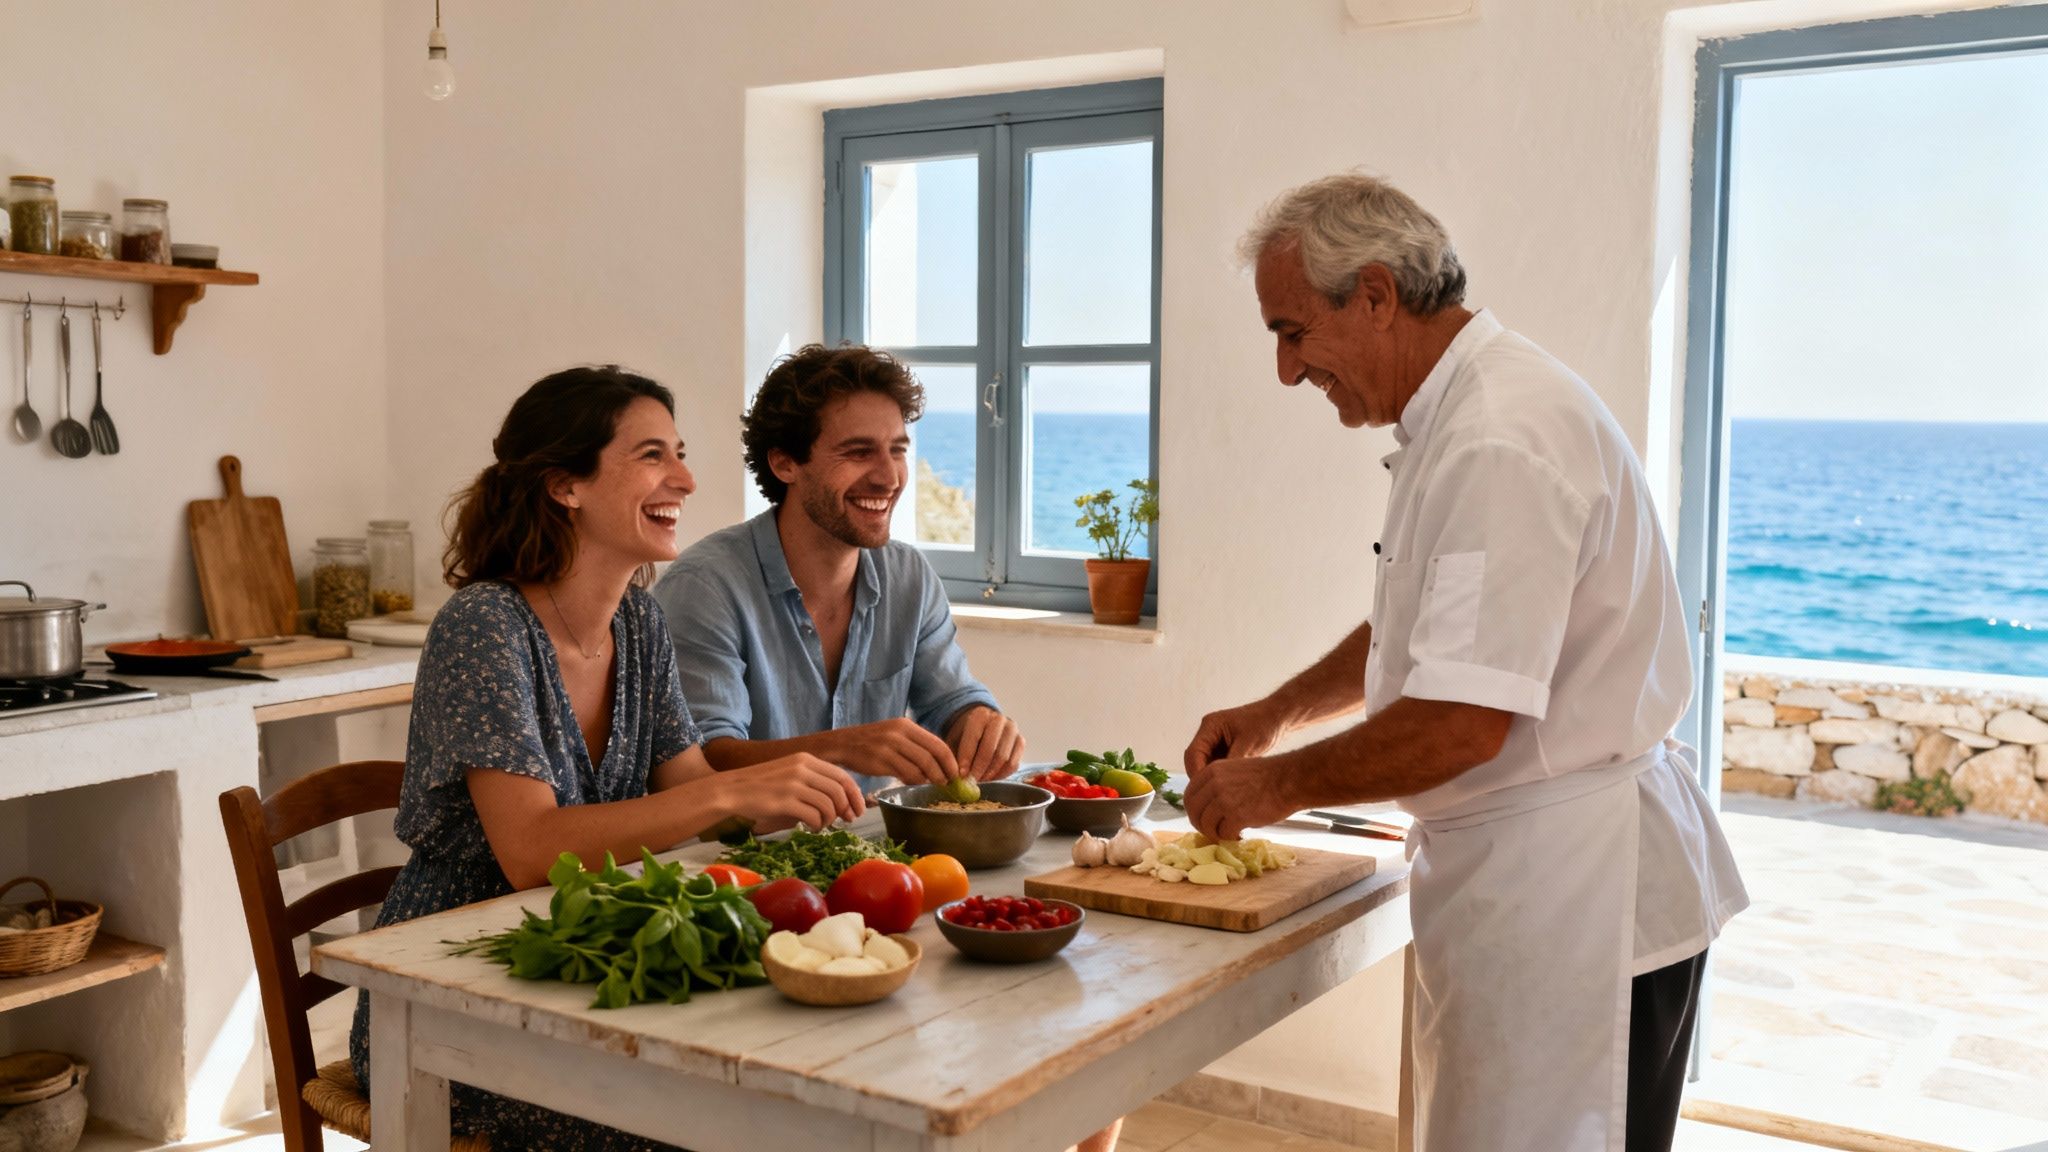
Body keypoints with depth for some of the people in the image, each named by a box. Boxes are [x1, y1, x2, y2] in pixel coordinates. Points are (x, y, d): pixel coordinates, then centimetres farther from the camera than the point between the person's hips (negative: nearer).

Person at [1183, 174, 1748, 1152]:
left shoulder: (1501, 444, -23)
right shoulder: (1460, 418, 12)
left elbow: (1463, 724, -27)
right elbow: (1417, 630, 25)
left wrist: (1279, 785, -13)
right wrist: (1274, 714, 13)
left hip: (1571, 889, -10)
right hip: (1518, 868, 10)